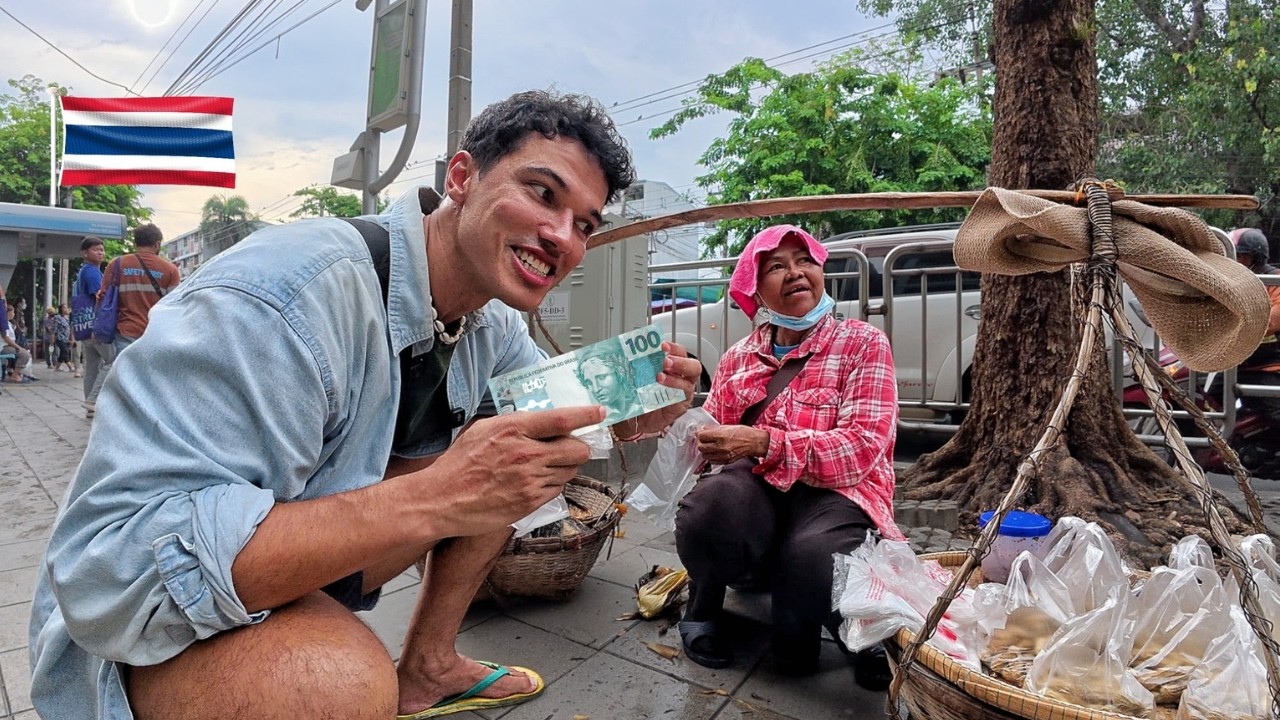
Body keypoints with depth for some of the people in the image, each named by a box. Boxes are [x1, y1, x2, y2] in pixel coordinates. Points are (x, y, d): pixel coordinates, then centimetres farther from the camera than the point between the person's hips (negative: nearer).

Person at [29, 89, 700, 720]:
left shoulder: (493, 325, -5)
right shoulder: (288, 291, -31)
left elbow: (552, 419, 10)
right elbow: (109, 569, -33)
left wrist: (626, 417, -14)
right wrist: (431, 499, -40)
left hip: (307, 561, 8)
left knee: (520, 463, 2)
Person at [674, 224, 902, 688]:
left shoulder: (862, 343, 2)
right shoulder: (739, 357, 15)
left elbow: (863, 448, -12)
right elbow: (713, 436, 15)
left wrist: (764, 443, -24)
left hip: (833, 496, -2)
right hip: (755, 494, 3)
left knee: (815, 555, -38)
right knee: (712, 500, -34)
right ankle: (703, 612, -2)